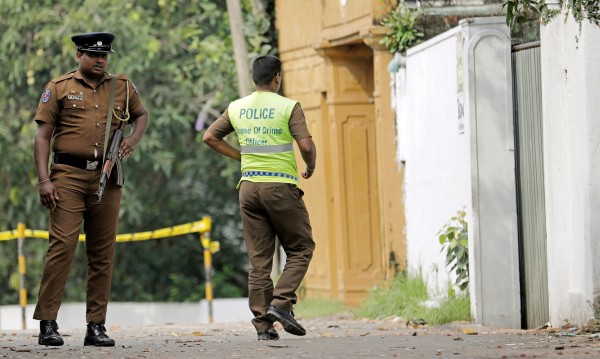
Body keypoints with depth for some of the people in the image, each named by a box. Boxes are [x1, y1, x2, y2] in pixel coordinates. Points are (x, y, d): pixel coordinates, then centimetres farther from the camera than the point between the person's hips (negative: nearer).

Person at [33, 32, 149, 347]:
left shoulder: (122, 88, 13)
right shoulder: (59, 88, 4)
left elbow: (141, 115, 32)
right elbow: (42, 136, 2)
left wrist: (133, 139, 9)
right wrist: (44, 180, -9)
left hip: (107, 179, 4)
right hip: (68, 176, -4)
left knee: (103, 253, 4)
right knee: (62, 245, -13)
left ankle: (96, 326, 10)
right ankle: (47, 323, -11)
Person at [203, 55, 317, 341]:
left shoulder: (237, 108, 9)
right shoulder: (288, 107, -6)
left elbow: (210, 137, 15)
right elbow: (306, 145, -13)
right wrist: (311, 167, 6)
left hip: (249, 186, 5)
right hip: (281, 185, -5)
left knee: (258, 259, 6)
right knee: (301, 249, 8)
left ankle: (263, 323, 2)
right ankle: (281, 303, -10)